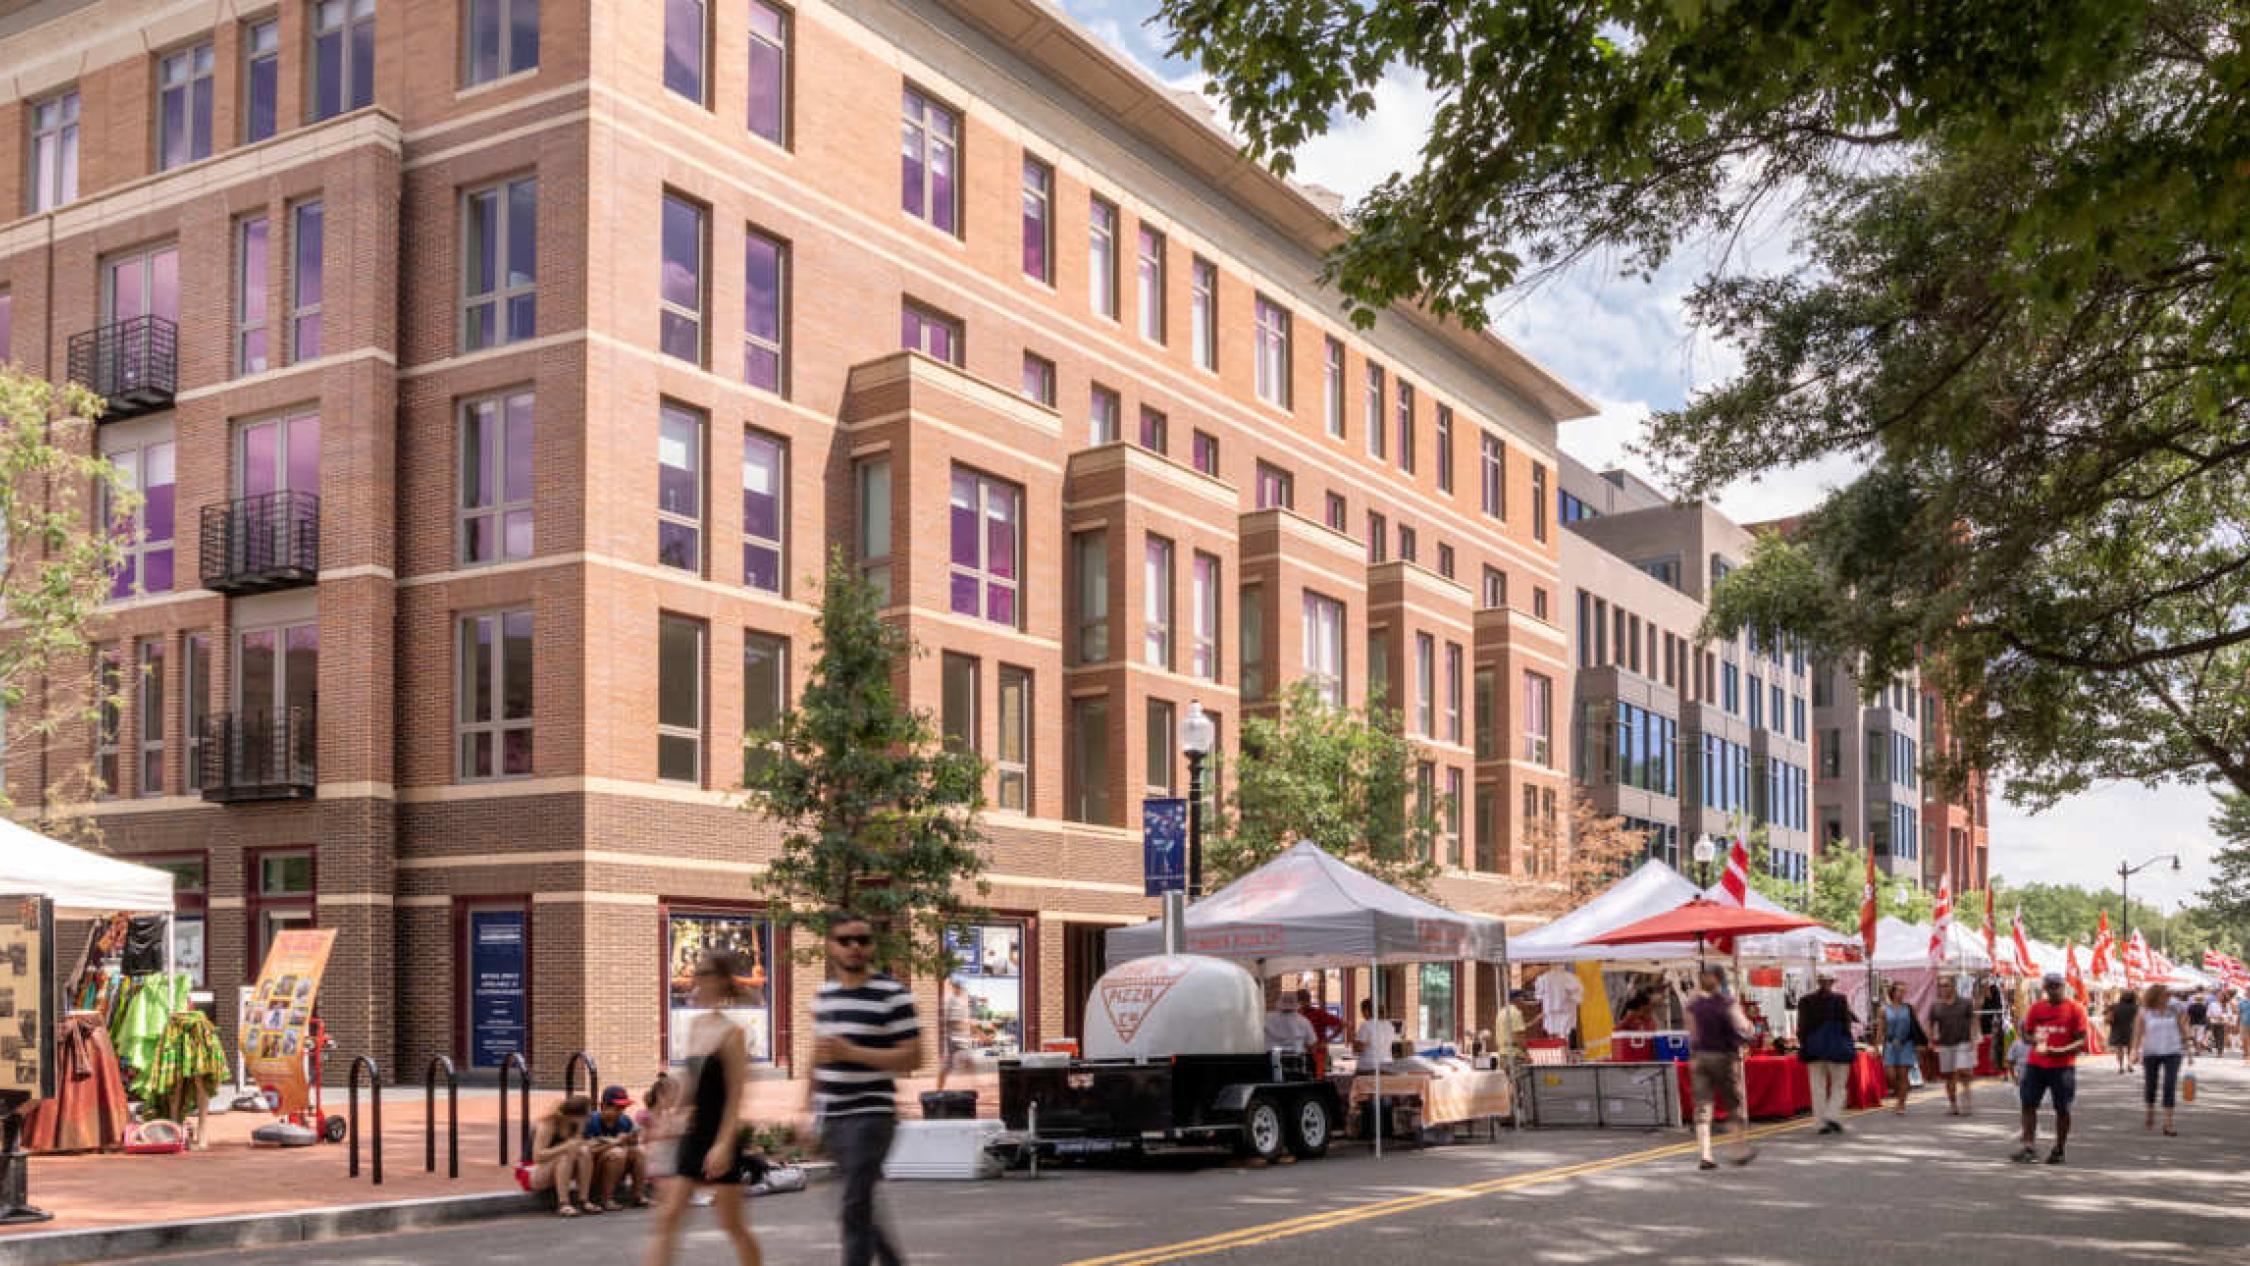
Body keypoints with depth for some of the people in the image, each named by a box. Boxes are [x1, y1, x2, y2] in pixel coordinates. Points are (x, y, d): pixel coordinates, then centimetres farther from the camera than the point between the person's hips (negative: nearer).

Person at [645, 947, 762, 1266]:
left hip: (720, 1138, -7)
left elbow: (736, 1095, -14)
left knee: (732, 1223, 3)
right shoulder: (696, 1025, 8)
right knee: (667, 1217, 1)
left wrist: (724, 1144, -20)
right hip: (692, 1136, 7)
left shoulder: (731, 1033, -12)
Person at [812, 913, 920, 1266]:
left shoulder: (892, 995, -8)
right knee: (861, 1207, 15)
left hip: (870, 1115, -7)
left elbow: (912, 1057, -13)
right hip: (831, 1118, 7)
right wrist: (810, 1110, 20)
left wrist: (851, 1052, -20)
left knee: (854, 1208, -11)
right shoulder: (824, 995, 12)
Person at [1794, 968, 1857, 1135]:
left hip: (1813, 1050, 2)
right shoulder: (1840, 1000, -7)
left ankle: (1822, 1122, 5)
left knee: (1818, 1087, 7)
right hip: (1836, 1047, -2)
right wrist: (1848, 1047, 2)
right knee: (1839, 1085, 8)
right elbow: (1845, 1026, -5)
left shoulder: (1805, 1001, 0)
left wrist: (1803, 1046, 7)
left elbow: (1801, 1027, 1)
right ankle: (1833, 1116, -9)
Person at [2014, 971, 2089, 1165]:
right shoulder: (2036, 1008, 9)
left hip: (2063, 1066, -4)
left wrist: (2059, 1051, -21)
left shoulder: (2075, 1009, -3)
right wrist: (2033, 1040, -9)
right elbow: (2026, 1034, 15)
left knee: (2062, 1108, 3)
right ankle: (2029, 1147, -3)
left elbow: (2082, 1041, -7)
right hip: (2035, 1064, 4)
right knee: (2028, 1103, -3)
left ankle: (2059, 1150, 14)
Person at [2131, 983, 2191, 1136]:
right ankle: (2150, 1113, 39)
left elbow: (2184, 1030, 4)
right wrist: (2135, 1051, -23)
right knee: (2150, 1086, 10)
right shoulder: (2144, 1012, -5)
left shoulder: (2175, 1009, -2)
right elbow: (2138, 1033, -10)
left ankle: (2168, 1124, -12)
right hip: (2151, 1053, 0)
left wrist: (2189, 1051, 3)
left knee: (2170, 1086, -12)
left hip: (2172, 1052, 0)